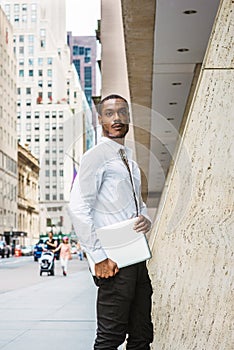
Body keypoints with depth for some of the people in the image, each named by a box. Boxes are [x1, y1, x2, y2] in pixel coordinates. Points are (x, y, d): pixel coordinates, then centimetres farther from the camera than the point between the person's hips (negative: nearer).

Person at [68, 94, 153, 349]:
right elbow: (78, 209, -16)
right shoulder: (96, 156, -7)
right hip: (114, 262, -8)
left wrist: (146, 219, 4)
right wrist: (99, 257, -18)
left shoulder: (130, 162, 20)